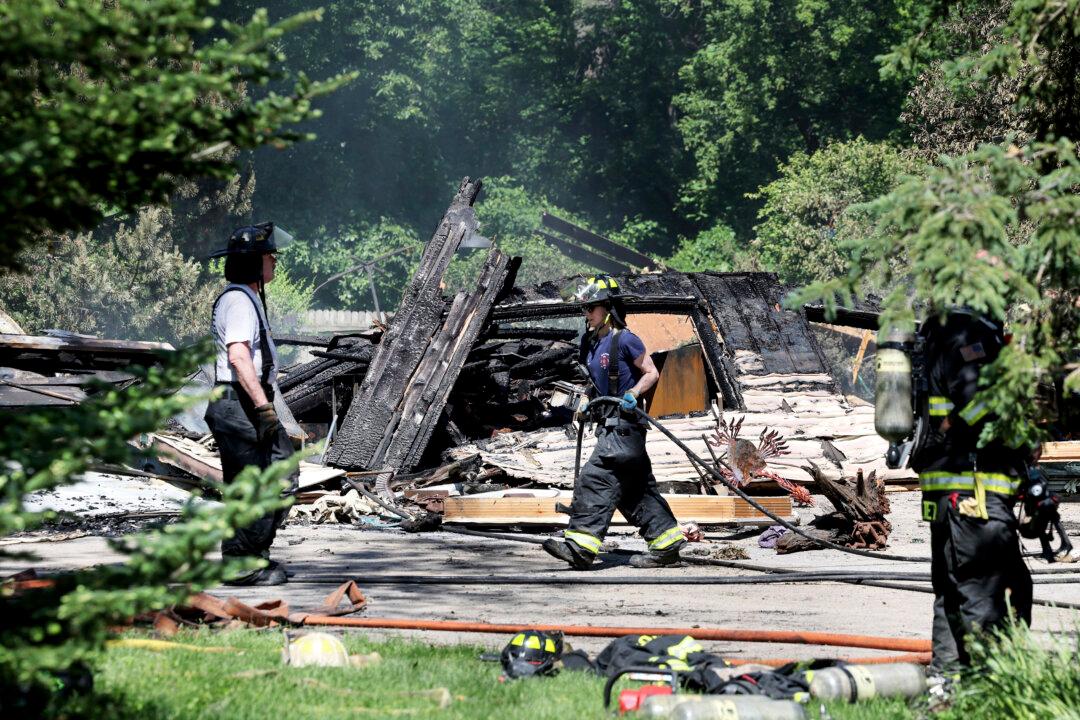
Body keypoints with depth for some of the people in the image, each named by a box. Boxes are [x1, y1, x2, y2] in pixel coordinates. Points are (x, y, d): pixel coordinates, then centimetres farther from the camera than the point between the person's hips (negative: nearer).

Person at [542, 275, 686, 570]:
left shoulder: (624, 340, -11)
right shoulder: (592, 343, 14)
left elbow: (651, 373, -9)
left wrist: (633, 394, -23)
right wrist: (588, 405, 12)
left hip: (624, 424, -10)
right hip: (608, 424, 10)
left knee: (596, 477, -16)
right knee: (636, 488, 11)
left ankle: (581, 545, -20)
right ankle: (667, 545, 17)